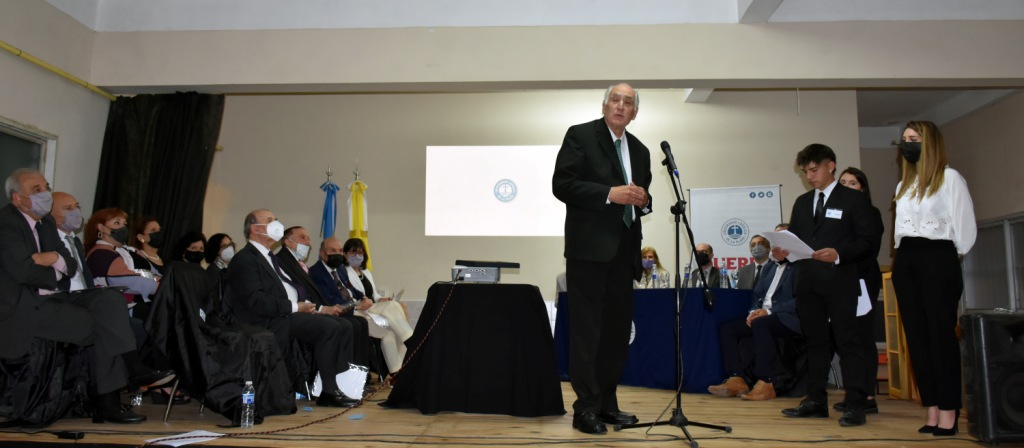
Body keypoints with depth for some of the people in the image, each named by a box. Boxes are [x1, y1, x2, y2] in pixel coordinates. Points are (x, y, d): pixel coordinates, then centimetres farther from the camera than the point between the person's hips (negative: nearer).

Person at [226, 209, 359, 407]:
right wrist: (294, 307, -17)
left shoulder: (269, 257, 24)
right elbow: (256, 301, -19)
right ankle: (329, 391, -16)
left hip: (286, 316, 9)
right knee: (329, 327, -25)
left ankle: (342, 382, -7)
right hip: (269, 324, -9)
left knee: (344, 327, -4)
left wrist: (304, 306, 2)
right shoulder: (244, 260, -8)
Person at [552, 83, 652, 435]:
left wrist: (643, 200, -1)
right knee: (586, 329, -4)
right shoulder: (580, 136, -1)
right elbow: (562, 184, -11)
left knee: (617, 329, 9)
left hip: (624, 250, 7)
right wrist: (610, 193, -18)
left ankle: (607, 403, 18)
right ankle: (586, 407, 2)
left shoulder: (640, 150, 17)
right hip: (589, 247, -6)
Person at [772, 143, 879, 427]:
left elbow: (870, 241, -6)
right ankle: (816, 401, 17)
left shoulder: (854, 199, 1)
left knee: (847, 341, -4)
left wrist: (839, 254, -21)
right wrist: (783, 252, -6)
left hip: (840, 282, -5)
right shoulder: (801, 203, 18)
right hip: (808, 283, 6)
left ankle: (855, 405, -1)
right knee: (815, 342, 10)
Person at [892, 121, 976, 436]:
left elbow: (964, 224, -5)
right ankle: (931, 410, 9)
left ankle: (948, 413, -2)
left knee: (942, 334, -6)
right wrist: (903, 256, 10)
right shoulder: (903, 185, 19)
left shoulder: (949, 177, -2)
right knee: (917, 336, 5)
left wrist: (953, 258, 0)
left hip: (937, 258, -7)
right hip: (906, 260, 7)